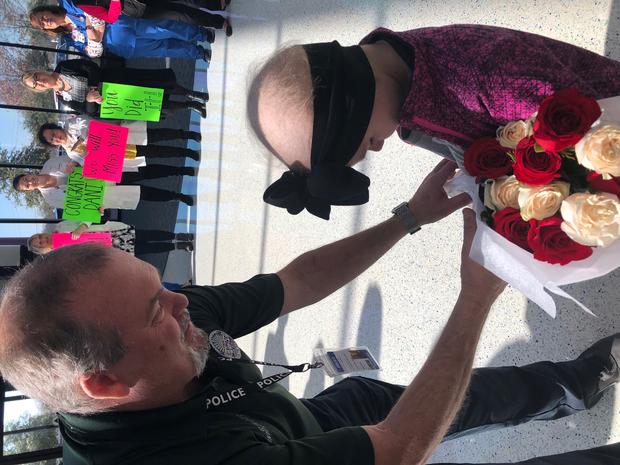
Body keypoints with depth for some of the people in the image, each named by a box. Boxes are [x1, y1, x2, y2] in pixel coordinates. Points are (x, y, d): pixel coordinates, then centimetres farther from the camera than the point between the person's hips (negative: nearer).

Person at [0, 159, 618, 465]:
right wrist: (477, 297, -36)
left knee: (476, 391, 21)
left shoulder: (179, 315, -26)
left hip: (311, 415, 6)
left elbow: (297, 282, -14)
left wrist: (412, 216, -21)